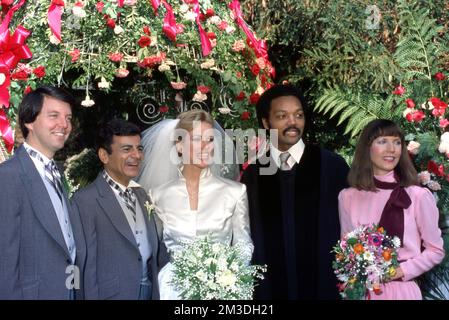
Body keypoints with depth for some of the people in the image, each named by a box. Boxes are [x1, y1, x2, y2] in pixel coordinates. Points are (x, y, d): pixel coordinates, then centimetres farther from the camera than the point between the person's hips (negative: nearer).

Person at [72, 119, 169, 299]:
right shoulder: (86, 200, -14)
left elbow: (158, 251, 11)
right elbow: (87, 266, -14)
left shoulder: (142, 195, 9)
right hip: (113, 294, -6)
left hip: (150, 291, 7)